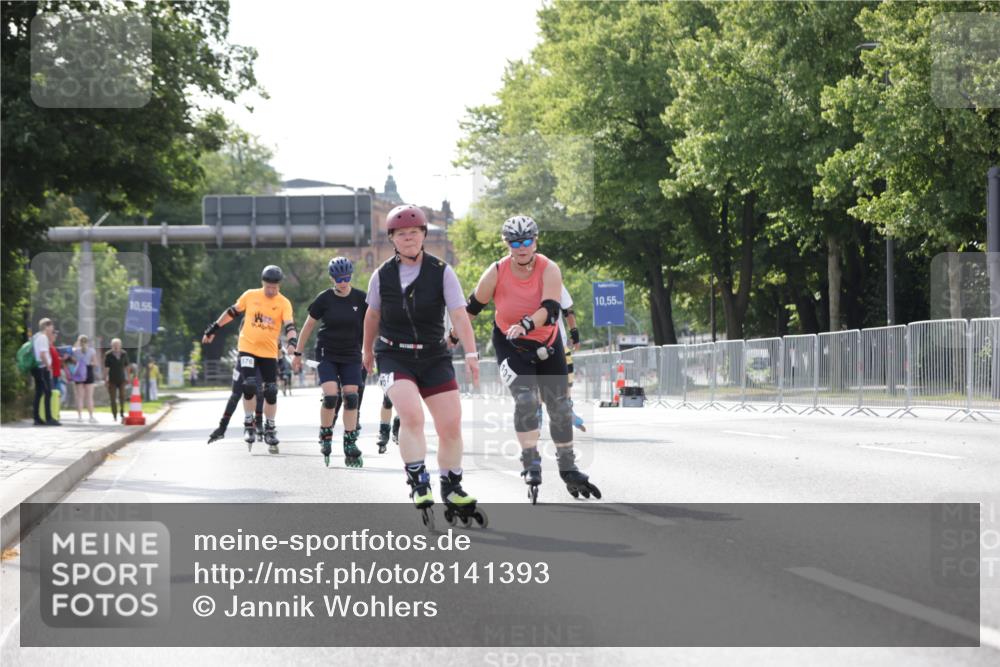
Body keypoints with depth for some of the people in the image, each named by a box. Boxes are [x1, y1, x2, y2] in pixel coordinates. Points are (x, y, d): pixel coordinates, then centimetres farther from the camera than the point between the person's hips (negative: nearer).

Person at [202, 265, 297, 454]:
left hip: (269, 353, 1)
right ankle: (248, 425, 1)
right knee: (249, 385, -16)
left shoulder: (284, 303, -6)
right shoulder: (250, 296, -2)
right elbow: (232, 312, 9)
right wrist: (213, 328, 12)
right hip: (247, 348, -1)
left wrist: (292, 341, -37)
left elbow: (289, 325, -17)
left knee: (271, 392, 3)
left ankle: (270, 429, 18)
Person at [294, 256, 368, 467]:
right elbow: (309, 325, 2)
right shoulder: (324, 299, -8)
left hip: (351, 356, 2)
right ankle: (325, 437, 5)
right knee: (330, 396, -16)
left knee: (351, 398, -4)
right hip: (327, 354, -2)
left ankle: (350, 445, 3)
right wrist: (298, 353, 5)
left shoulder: (361, 299, -6)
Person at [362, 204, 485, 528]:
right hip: (394, 357, -1)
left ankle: (452, 490, 21)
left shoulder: (442, 272, -6)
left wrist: (471, 353, -26)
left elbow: (459, 315, -14)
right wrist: (367, 351, 26)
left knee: (451, 425, 1)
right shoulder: (382, 275, -1)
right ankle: (419, 485, -17)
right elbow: (373, 315, 15)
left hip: (434, 357, 1)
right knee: (411, 415, -25)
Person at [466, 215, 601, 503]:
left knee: (560, 407, 6)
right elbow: (472, 307, -4)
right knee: (526, 399, -24)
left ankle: (568, 469, 22)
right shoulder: (496, 273, -18)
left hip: (546, 344, 2)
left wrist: (526, 324, -51)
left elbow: (550, 309, -34)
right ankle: (531, 464, -14)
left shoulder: (549, 270, -20)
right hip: (510, 346, -2)